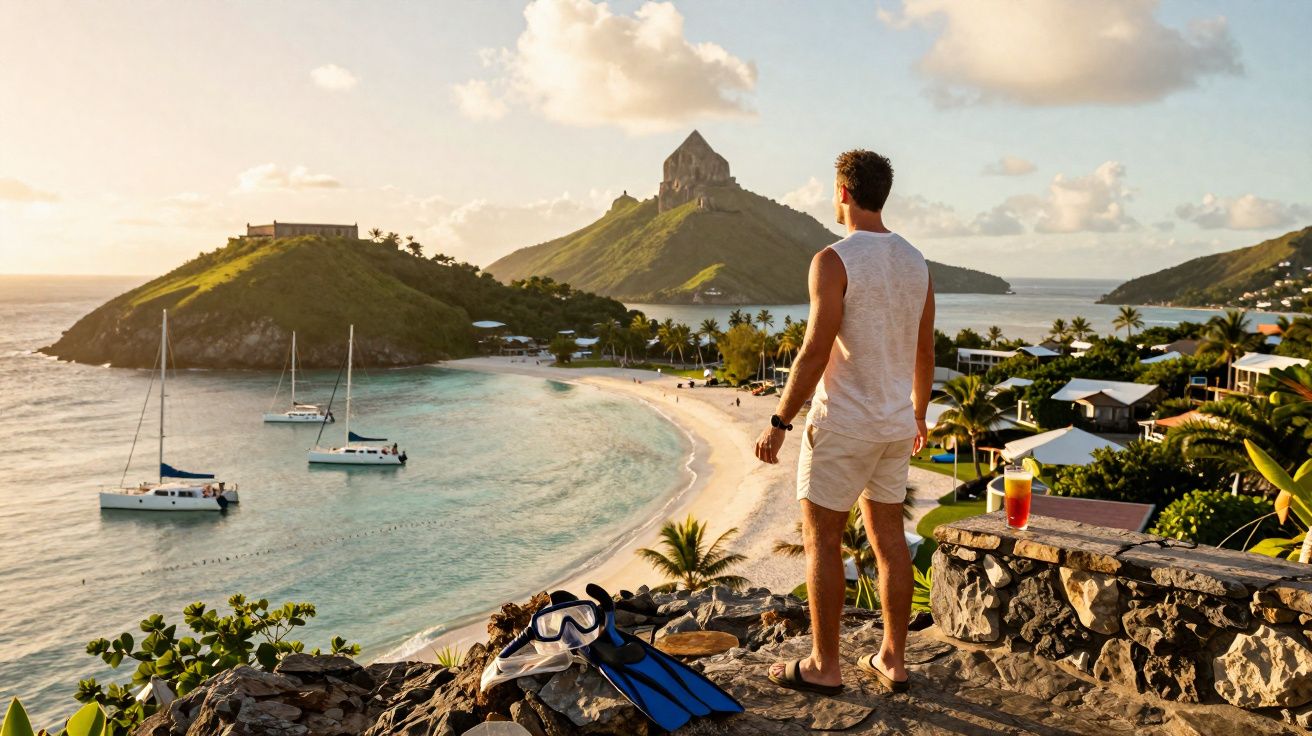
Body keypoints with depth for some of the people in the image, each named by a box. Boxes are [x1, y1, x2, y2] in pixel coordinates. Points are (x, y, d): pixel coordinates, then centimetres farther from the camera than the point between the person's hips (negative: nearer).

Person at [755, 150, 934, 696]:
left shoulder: (834, 261, -16)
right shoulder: (915, 262, 7)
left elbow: (815, 353, -20)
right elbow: (925, 353, 13)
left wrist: (780, 421, -12)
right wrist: (918, 416, 25)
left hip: (842, 424, -7)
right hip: (895, 424, 7)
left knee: (821, 539, 4)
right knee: (888, 536, 14)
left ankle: (823, 667, 12)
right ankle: (893, 660, 22)